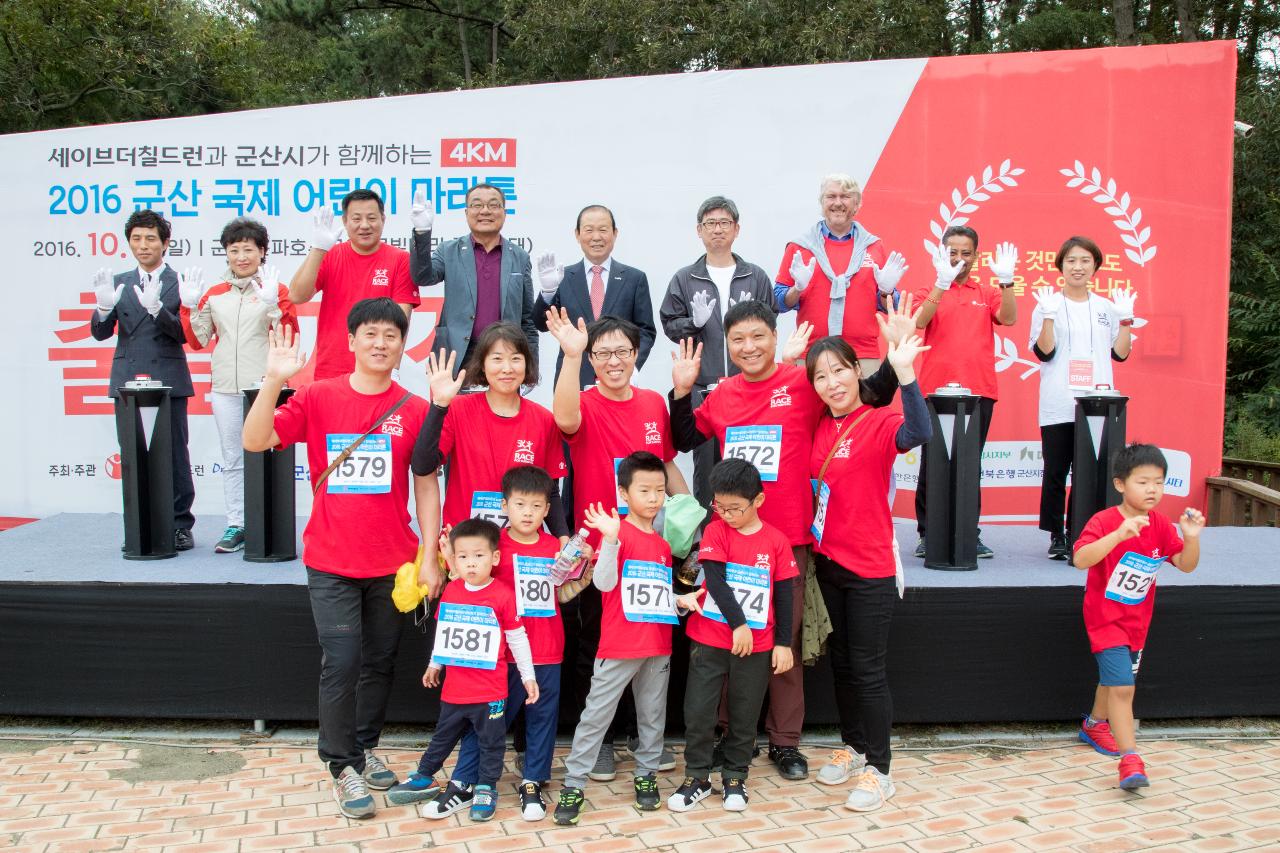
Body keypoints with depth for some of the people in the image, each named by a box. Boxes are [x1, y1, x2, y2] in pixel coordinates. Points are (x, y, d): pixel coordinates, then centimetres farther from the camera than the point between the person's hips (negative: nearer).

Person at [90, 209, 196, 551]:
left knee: (174, 456, 0)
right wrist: (104, 306, -13)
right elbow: (100, 333, 8)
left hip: (167, 381, -3)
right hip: (127, 380, 4)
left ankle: (179, 526, 8)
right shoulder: (119, 283, 13)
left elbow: (185, 334, -6)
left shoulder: (180, 283, 2)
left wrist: (156, 307, -22)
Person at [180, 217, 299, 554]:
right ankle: (236, 525, 13)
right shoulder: (214, 294, 13)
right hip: (225, 389, 4)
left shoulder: (276, 290, 3)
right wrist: (190, 306, 1)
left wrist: (273, 305, -18)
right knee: (232, 460, 7)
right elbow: (198, 340, 13)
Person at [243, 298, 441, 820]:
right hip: (331, 562, -1)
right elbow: (255, 441, -10)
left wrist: (429, 557, -3)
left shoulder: (413, 409, -2)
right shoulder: (318, 397, -2)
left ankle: (365, 749, 33)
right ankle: (342, 767, 13)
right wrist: (274, 380, -23)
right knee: (341, 663, -4)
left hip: (392, 562, 2)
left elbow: (426, 486, 1)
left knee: (379, 662, 14)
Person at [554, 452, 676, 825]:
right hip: (619, 647, -6)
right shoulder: (617, 532, -8)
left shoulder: (663, 544, 12)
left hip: (658, 647, 6)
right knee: (596, 714, 0)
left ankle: (646, 773, 29)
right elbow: (604, 583, -19)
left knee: (653, 714, 14)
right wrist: (609, 539, -31)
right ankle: (574, 784, 7)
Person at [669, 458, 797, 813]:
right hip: (709, 640, 0)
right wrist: (737, 624, -19)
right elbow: (715, 581, -13)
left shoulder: (776, 541, -2)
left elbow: (784, 595, 3)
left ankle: (735, 777, 26)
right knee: (698, 711, 4)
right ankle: (697, 777, 20)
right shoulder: (715, 531, -4)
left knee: (745, 715, 10)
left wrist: (783, 643, 2)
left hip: (756, 645, 1)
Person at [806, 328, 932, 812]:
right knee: (840, 663, 18)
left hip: (870, 570, -6)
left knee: (867, 670, 1)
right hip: (827, 562, 6)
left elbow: (917, 433, -38)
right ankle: (853, 747, 35)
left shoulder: (878, 423, -15)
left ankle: (877, 770, 14)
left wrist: (904, 374, -49)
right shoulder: (818, 428, 3)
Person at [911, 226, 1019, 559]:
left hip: (979, 391, 2)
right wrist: (942, 282, -23)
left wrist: (1006, 281, -18)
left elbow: (1008, 319, -4)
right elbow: (920, 320, -13)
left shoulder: (987, 294, 14)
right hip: (936, 391, -2)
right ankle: (927, 534, 9)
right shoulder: (930, 291, 7)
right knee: (932, 464, 1)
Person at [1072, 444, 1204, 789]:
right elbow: (1080, 559, -36)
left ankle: (1095, 724, 47)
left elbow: (1186, 565, -2)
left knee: (1114, 680, 23)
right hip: (1106, 618, -6)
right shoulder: (1104, 521, -21)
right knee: (1123, 686, -15)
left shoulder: (1160, 524, -3)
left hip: (1137, 620, 7)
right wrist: (1120, 534, -47)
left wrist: (1191, 537, -22)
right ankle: (1130, 760, -11)